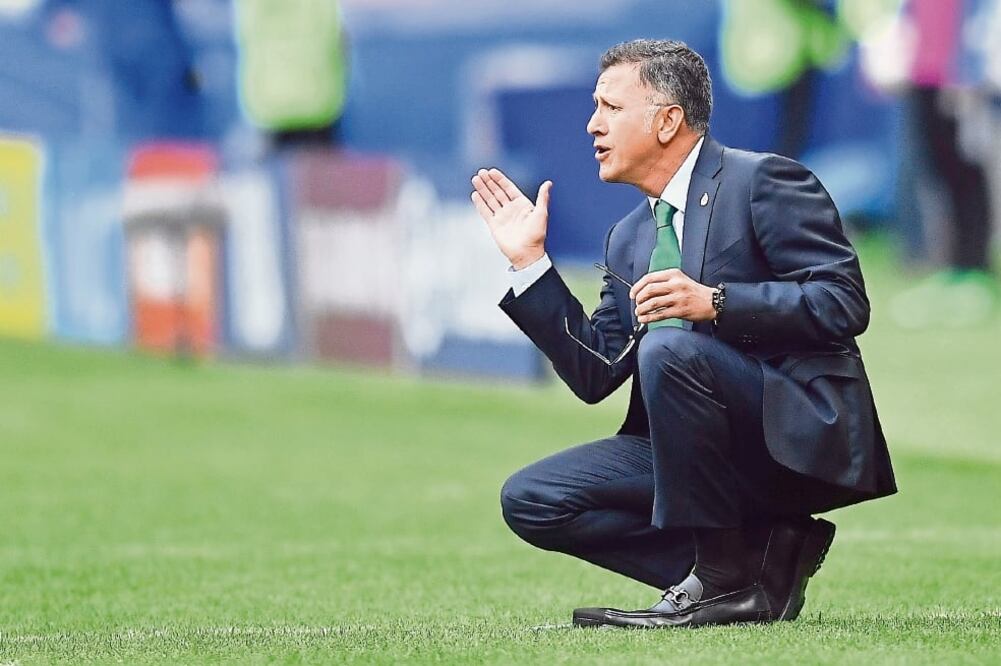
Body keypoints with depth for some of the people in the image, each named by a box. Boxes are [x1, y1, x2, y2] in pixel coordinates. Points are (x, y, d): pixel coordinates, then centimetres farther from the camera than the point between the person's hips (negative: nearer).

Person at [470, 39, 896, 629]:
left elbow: (845, 302, -15)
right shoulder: (629, 239, 18)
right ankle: (757, 554, -6)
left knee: (669, 350, -32)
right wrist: (529, 259, 9)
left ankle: (724, 578, -20)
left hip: (802, 438, -8)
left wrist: (713, 302, -25)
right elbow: (595, 374, 12)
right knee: (529, 500, -5)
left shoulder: (764, 182, -5)